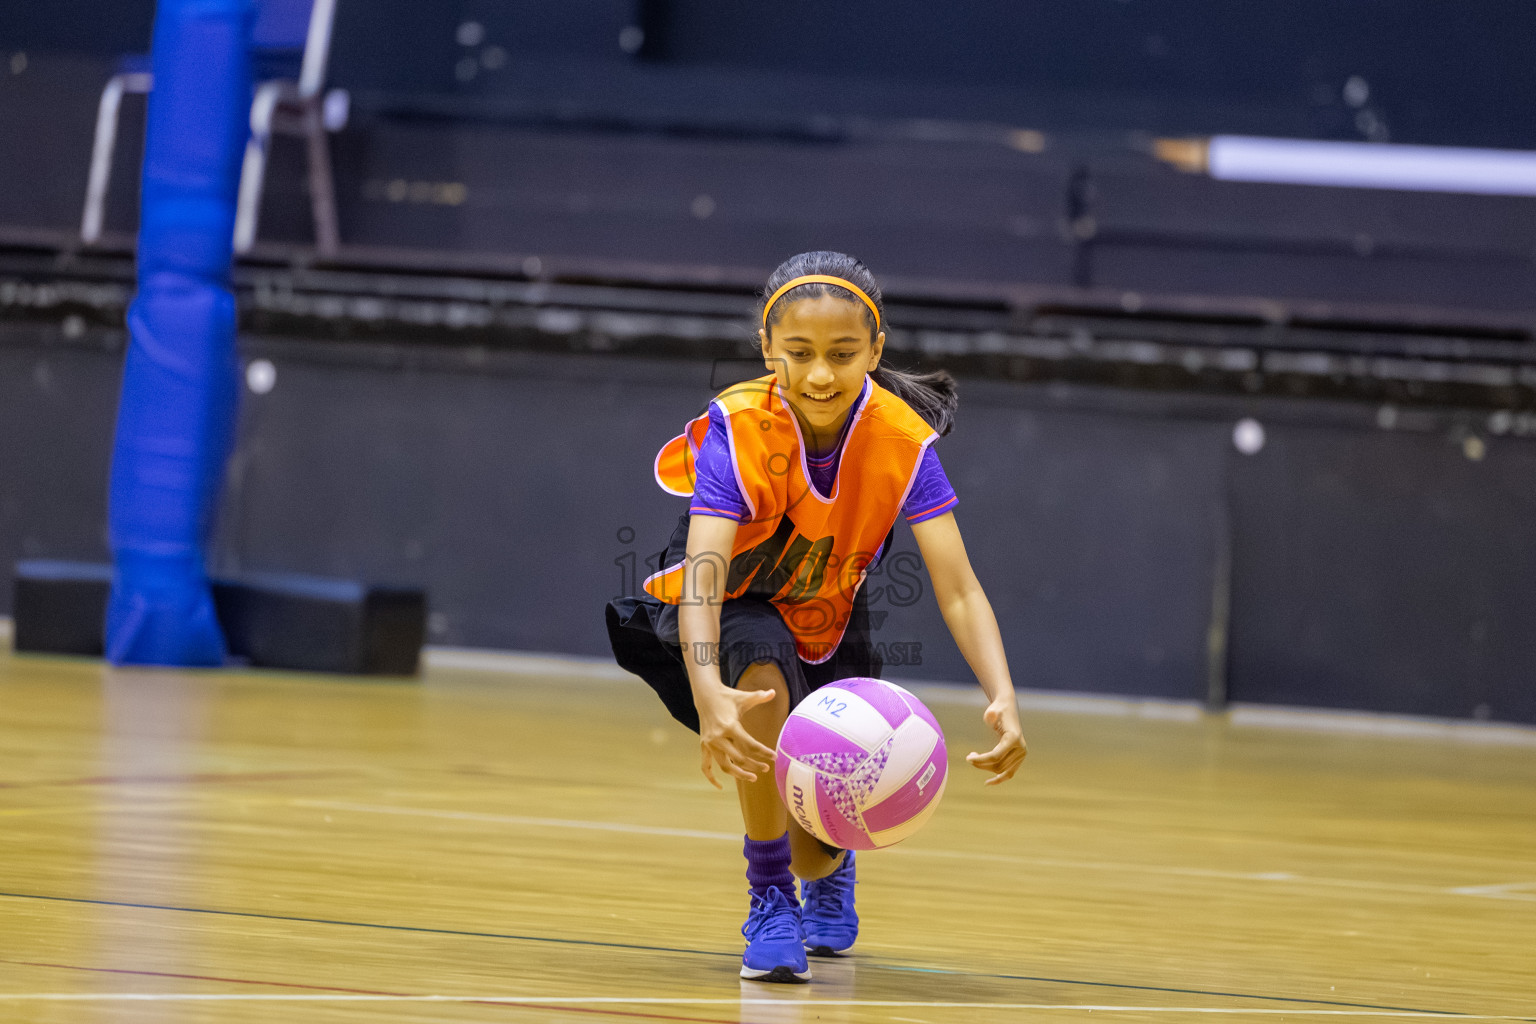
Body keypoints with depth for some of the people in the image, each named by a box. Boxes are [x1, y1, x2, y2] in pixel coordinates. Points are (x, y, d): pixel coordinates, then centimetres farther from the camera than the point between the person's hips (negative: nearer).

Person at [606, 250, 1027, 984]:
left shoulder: (902, 441, -25)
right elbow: (703, 570, -43)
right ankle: (769, 898, -20)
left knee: (816, 857, 1)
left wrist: (1003, 701, -48)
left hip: (826, 627, 2)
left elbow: (957, 590, -30)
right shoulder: (738, 428, -32)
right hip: (731, 615, -2)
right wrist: (708, 692, -62)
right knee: (762, 670, -38)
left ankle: (831, 866, 43)